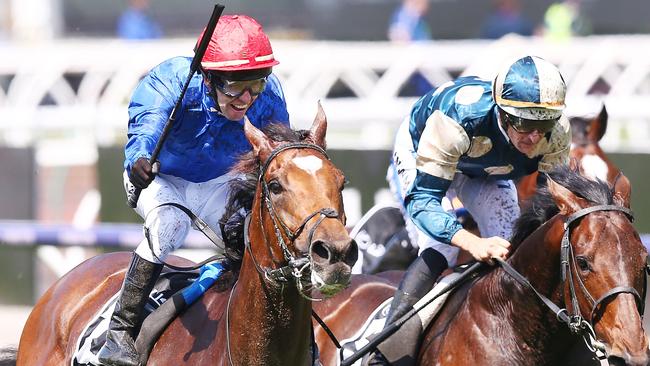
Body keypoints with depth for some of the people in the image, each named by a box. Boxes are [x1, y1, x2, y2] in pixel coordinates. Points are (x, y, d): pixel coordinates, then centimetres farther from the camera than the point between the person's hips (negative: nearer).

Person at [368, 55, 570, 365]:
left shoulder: (556, 134, -32)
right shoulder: (457, 119, -46)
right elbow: (422, 199, -45)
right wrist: (472, 243, -61)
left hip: (487, 173, 5)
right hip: (419, 155, -5)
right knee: (439, 253, -24)